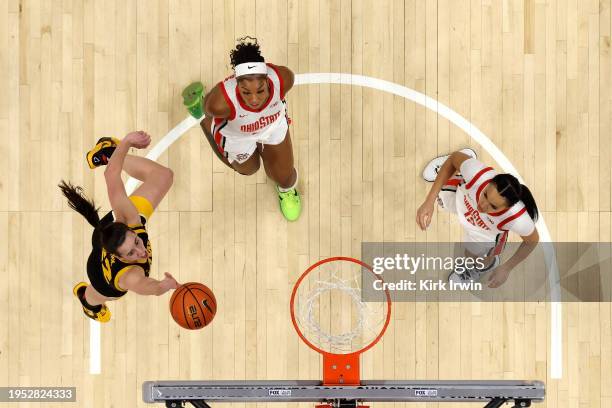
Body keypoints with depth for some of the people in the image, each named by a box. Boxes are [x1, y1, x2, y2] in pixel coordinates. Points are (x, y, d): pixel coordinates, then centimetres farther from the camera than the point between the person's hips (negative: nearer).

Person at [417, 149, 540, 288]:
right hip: (464, 195, 2)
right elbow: (454, 158, -26)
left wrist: (505, 269, -18)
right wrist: (429, 201, -30)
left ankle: (487, 265, 51)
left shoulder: (517, 219, -48)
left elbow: (532, 240, -24)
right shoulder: (478, 174, -49)